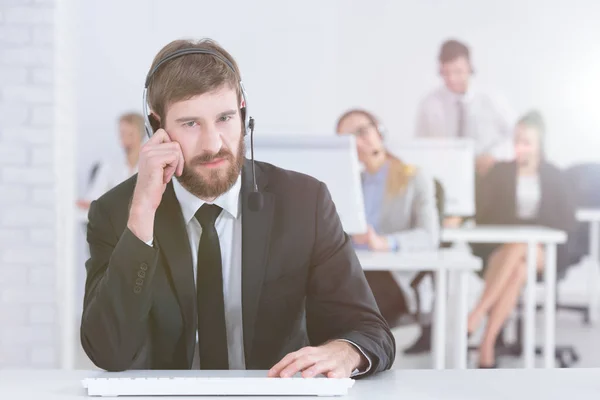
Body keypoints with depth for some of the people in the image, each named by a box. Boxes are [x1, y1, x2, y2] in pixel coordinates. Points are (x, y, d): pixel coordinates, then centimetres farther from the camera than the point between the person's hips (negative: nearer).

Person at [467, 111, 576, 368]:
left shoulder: (553, 176, 16)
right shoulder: (500, 172, 15)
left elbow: (567, 220, 7)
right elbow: (484, 216, 7)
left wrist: (531, 228, -10)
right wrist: (514, 226, -11)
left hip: (543, 248, 0)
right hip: (499, 245, 0)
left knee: (519, 249, -39)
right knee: (516, 270, -37)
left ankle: (478, 313, -44)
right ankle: (488, 347, -46)